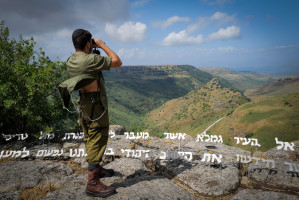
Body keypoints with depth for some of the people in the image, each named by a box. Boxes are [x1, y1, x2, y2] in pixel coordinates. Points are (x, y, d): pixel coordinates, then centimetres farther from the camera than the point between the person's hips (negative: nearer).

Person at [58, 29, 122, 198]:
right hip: (96, 106, -9)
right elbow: (117, 62, -14)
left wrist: (93, 50, 14)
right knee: (98, 141, -2)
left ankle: (96, 169, 39)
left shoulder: (71, 61, 4)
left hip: (83, 105, 9)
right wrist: (102, 45, -6)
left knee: (90, 139, 20)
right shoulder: (91, 59, -22)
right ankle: (93, 183, 3)